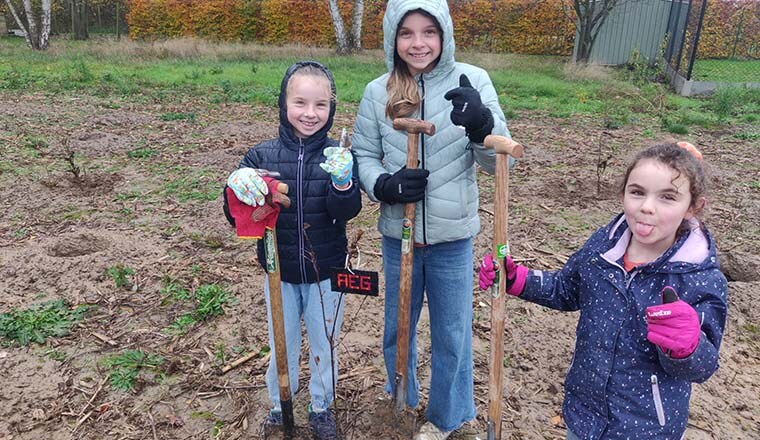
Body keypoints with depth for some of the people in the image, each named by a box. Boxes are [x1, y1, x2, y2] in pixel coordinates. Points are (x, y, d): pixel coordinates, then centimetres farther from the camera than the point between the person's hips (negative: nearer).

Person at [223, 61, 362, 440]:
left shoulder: (337, 157, -9)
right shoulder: (262, 156, -8)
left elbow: (347, 212, -17)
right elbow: (237, 217, -8)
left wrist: (343, 181, -37)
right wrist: (237, 184, -29)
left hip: (325, 272, 0)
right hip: (279, 272, 1)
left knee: (324, 346, 17)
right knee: (281, 347, 18)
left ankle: (321, 408, 41)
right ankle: (279, 406, 43)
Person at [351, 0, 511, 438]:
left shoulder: (472, 81, -9)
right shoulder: (378, 92, -4)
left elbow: (500, 161, -11)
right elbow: (363, 156, 3)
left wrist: (481, 123, -31)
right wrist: (383, 185, -18)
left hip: (452, 235, -1)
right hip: (398, 233, 2)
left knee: (451, 331, 15)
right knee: (397, 323, 22)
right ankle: (400, 397, 51)